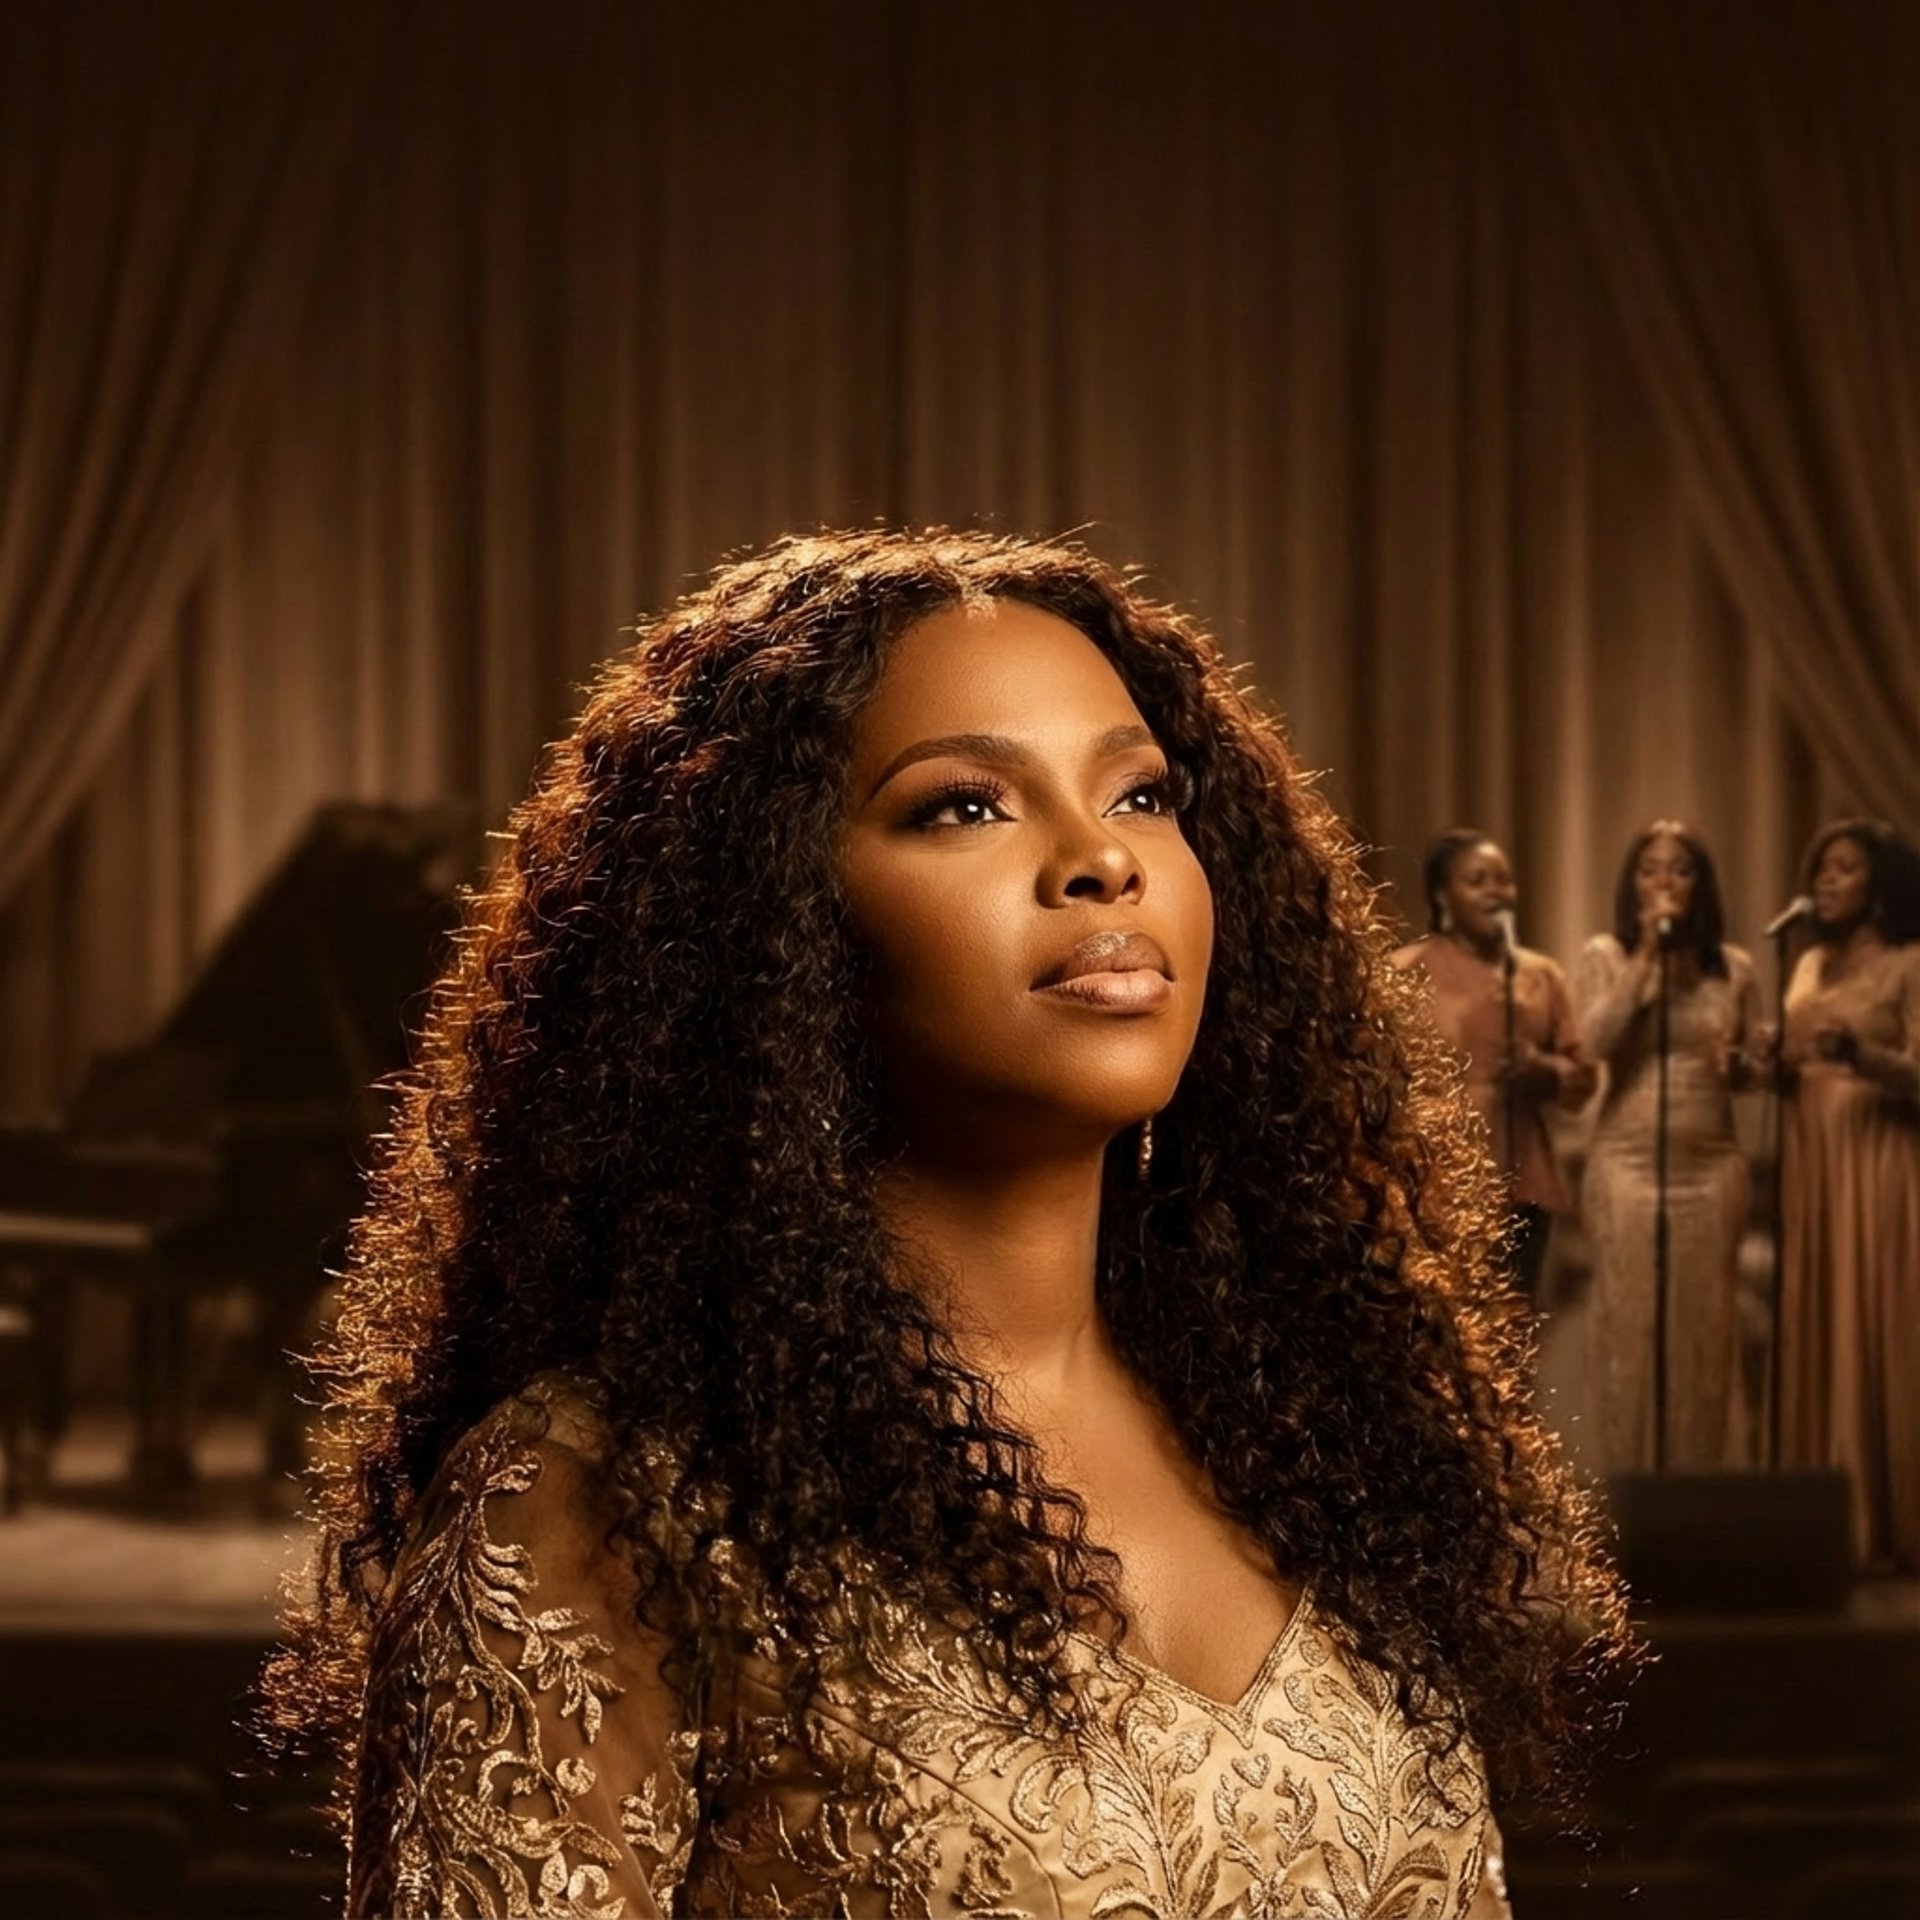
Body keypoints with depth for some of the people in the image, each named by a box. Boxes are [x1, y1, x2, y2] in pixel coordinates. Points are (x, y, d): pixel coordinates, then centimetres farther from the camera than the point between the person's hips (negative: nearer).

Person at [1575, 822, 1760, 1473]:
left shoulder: (1733, 966, 8)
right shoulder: (1604, 955, 2)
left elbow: (1757, 1070, 13)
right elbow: (1596, 1041, -15)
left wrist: (1736, 1064, -11)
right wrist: (1645, 954, -15)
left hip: (1712, 1166, 2)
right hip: (1628, 1163, -2)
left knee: (1705, 1327, 4)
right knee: (1630, 1326, -1)